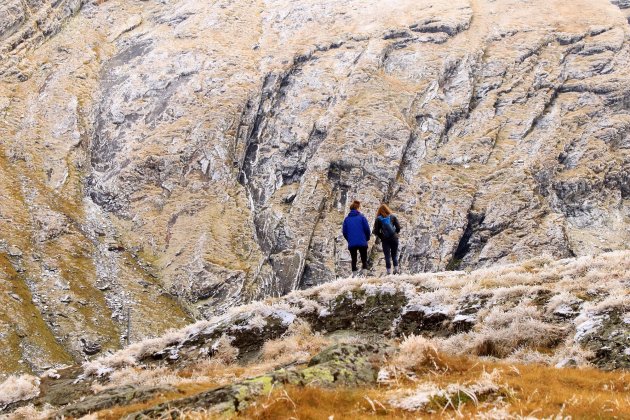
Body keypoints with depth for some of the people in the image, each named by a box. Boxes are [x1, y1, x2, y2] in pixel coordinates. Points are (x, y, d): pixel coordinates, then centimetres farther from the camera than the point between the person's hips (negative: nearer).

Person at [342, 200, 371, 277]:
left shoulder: (347, 219, 6)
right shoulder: (361, 216, -2)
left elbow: (344, 232, 5)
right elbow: (367, 229, -4)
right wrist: (367, 238, 13)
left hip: (351, 244, 2)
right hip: (362, 243, -2)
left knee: (353, 260, 10)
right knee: (364, 260, 6)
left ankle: (354, 274, 3)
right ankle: (363, 273, -10)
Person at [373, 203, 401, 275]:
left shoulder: (378, 219, -1)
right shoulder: (393, 216, 2)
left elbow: (376, 231, -4)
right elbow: (398, 228, 0)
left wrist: (381, 237, 10)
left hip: (385, 239, -1)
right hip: (394, 238, 1)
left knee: (387, 256, 4)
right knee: (394, 254, 14)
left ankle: (389, 271, 0)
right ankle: (396, 268, 7)